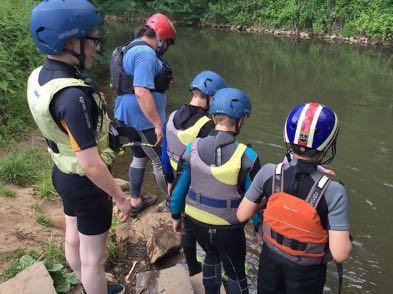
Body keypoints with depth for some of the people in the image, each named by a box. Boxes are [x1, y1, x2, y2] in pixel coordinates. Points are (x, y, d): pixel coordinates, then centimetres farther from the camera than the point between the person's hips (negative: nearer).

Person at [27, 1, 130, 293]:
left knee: (74, 239, 27)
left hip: (64, 173, 10)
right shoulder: (72, 95, -34)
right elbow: (91, 165, -31)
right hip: (86, 183, -9)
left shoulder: (39, 76, -5)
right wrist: (121, 198, -17)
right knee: (94, 257, 12)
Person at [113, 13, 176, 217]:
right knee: (161, 161, 3)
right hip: (143, 119, -10)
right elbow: (141, 92, -28)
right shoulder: (146, 53, -19)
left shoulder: (130, 48, 14)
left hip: (127, 116, 10)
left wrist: (162, 82, 16)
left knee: (139, 157, 21)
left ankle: (135, 202, 33)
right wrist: (158, 124, -26)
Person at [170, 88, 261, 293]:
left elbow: (179, 188, -5)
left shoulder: (193, 148, -13)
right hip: (229, 230, -3)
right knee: (236, 274, 22)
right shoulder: (247, 156, -22)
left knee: (212, 256, 33)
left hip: (196, 222, 4)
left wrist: (176, 216, 12)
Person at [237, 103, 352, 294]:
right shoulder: (333, 192, -30)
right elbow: (340, 255, -26)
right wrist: (344, 235, -6)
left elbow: (242, 215, -11)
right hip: (306, 271, -2)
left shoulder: (268, 173, -23)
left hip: (270, 259, 2)